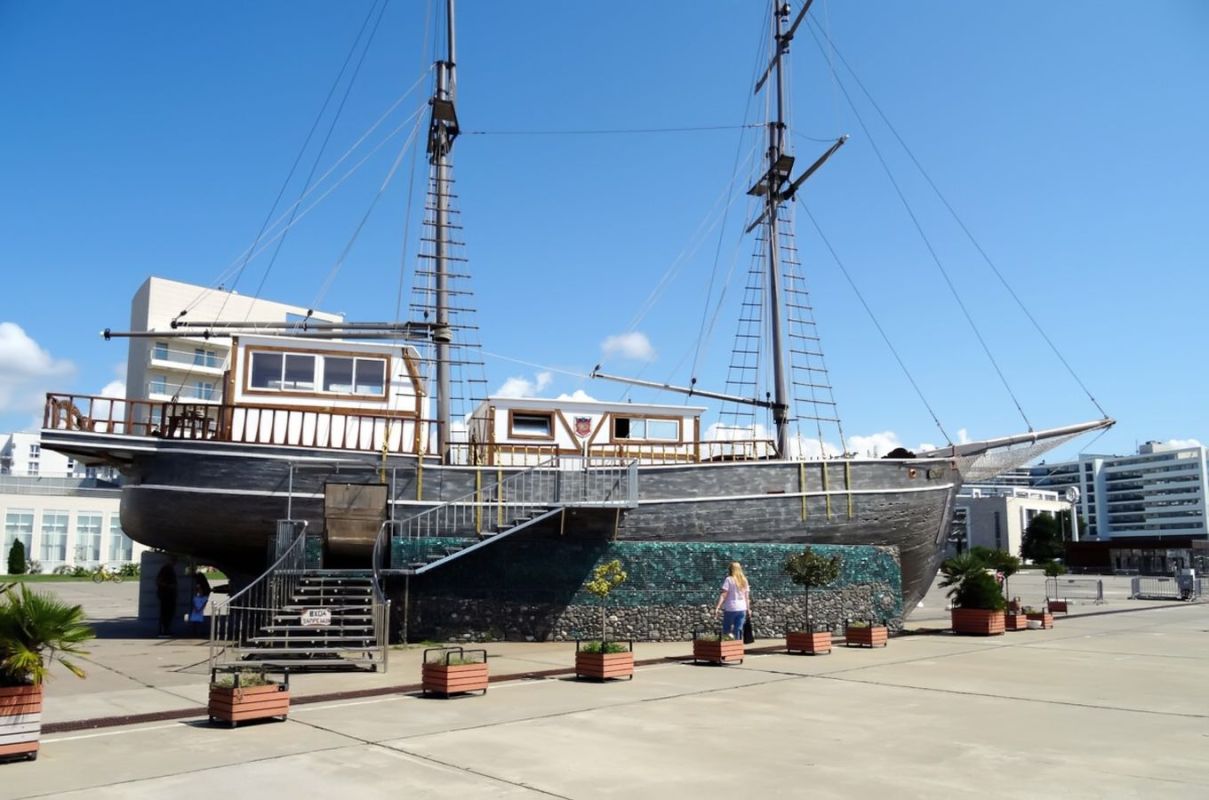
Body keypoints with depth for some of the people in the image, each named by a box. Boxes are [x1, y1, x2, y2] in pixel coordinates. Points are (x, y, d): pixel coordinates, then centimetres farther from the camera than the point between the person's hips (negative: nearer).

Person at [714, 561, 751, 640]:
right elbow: (747, 596, 11)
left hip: (730, 609, -5)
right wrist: (748, 609, 18)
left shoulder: (729, 579, -8)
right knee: (738, 631, 10)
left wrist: (717, 607, -17)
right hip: (742, 609, 5)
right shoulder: (744, 580, 8)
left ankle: (731, 639, -22)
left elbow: (723, 595, -15)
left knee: (726, 631, 5)